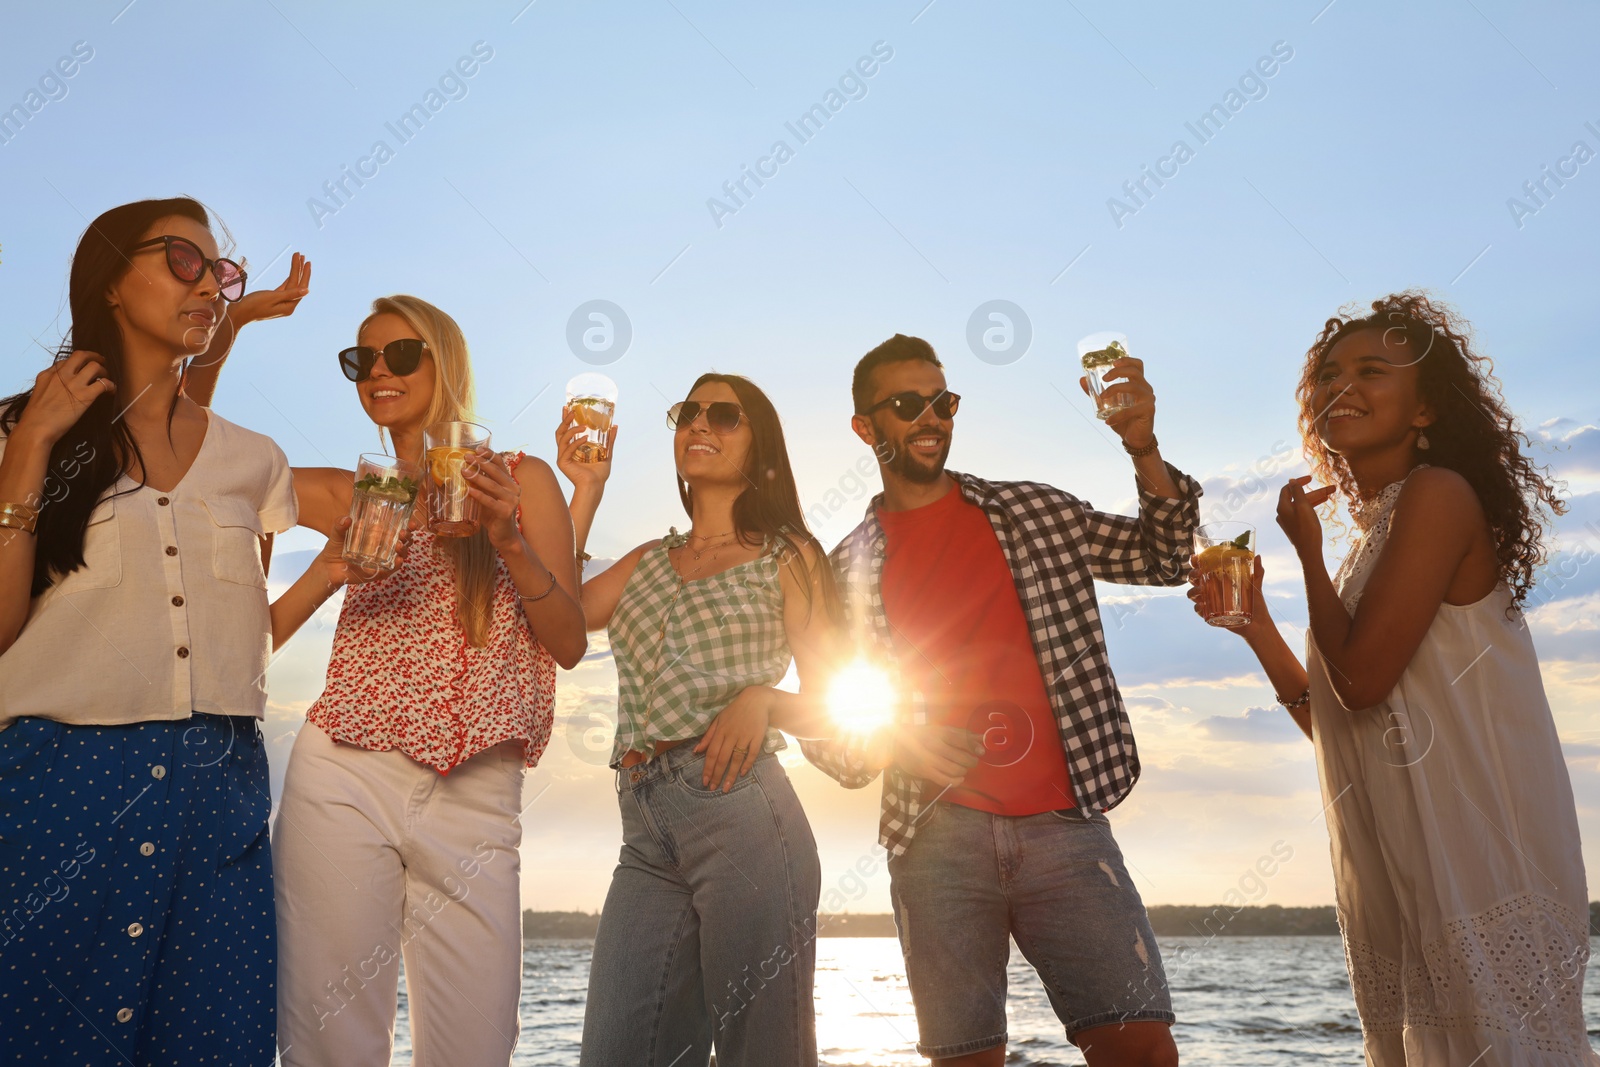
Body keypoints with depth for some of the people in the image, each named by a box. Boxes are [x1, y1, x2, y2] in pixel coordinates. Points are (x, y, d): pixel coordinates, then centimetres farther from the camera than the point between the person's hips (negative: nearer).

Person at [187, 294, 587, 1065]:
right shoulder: (351, 496, 14)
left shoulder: (521, 479, 9)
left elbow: (570, 644, 4)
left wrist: (508, 541, -11)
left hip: (473, 797, -1)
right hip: (346, 780, 1)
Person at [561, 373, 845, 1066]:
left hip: (741, 811, -4)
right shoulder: (648, 562, 22)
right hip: (648, 833, 4)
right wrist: (586, 489, 9)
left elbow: (830, 711, 7)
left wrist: (762, 698, -13)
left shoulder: (786, 556, 10)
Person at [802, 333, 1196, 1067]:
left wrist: (1145, 454, -6)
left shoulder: (1033, 512, 12)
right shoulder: (848, 567, 10)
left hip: (1064, 822, 0)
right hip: (937, 835, 0)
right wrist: (895, 746, -9)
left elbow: (1163, 558, 10)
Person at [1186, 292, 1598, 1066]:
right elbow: (1333, 725, 15)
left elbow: (1362, 679, -18)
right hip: (1397, 856, 9)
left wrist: (1307, 552, -6)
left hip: (1473, 839, -9)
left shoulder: (1437, 494, -10)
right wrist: (1251, 621, 9)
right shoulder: (1375, 537, 16)